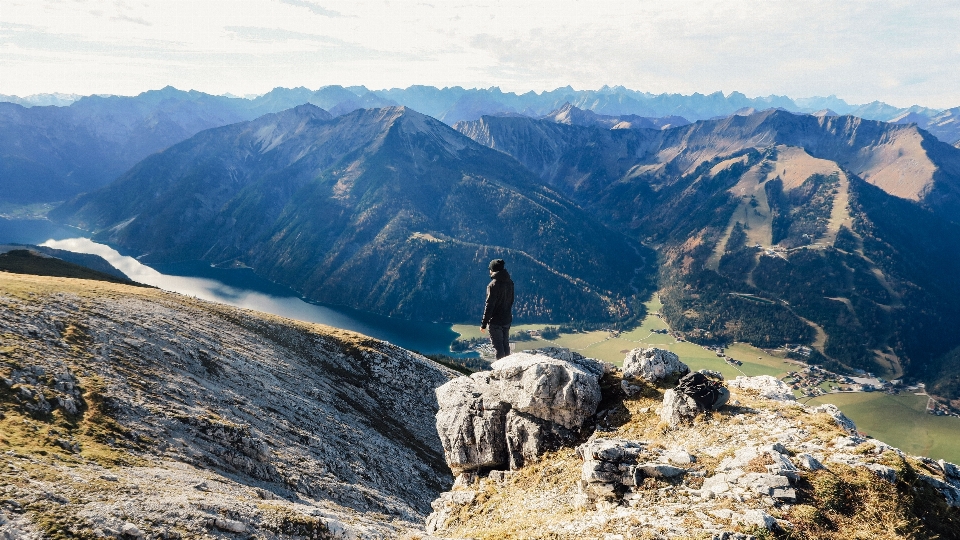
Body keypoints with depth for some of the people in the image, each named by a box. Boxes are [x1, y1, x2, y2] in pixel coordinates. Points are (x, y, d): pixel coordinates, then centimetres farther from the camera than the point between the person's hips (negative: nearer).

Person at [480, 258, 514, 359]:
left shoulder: (494, 284, -19)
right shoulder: (510, 283, 5)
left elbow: (489, 305, -18)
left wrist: (484, 323, -13)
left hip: (495, 321, -7)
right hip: (507, 320, 7)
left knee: (498, 347, -1)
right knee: (505, 345, 17)